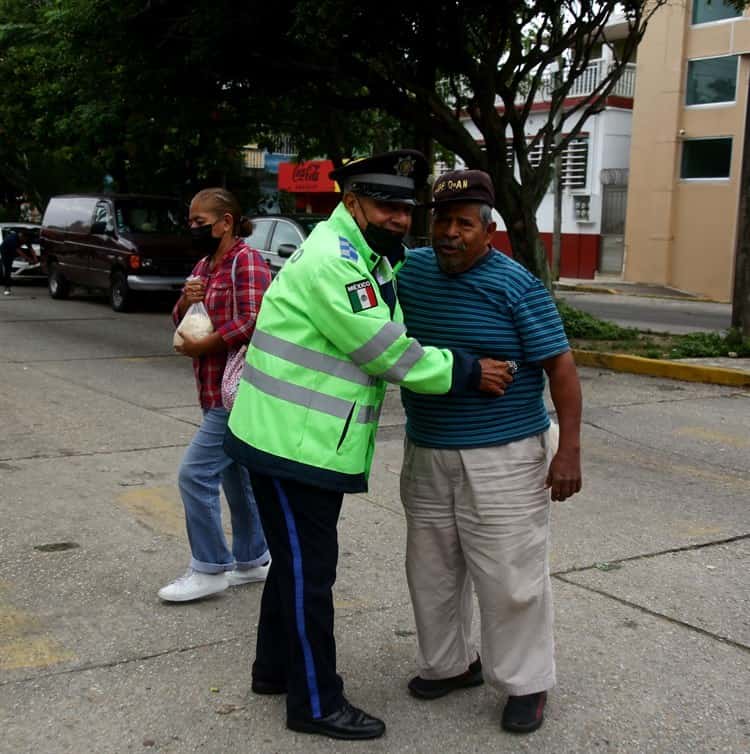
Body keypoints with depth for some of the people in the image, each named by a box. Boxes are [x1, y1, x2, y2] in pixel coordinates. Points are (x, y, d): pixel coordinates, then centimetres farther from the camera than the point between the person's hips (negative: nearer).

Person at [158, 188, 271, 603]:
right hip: (220, 391, 10)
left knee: (196, 474, -9)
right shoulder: (205, 265, 15)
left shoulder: (246, 261, -13)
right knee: (236, 476, 17)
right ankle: (251, 560, 29)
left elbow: (252, 321, -23)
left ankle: (210, 569, 3)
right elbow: (182, 321, 18)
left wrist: (200, 347, -16)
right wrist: (185, 301, -4)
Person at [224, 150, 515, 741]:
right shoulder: (331, 260, -20)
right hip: (292, 443, -10)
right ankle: (316, 703, 13)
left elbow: (390, 338, 21)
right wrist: (466, 373, -12)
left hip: (314, 443, 10)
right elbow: (387, 351, -20)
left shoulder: (368, 257, 14)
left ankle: (277, 667, 38)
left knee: (299, 560, 21)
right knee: (309, 570, 0)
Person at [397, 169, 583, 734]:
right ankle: (449, 663, 33)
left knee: (510, 576, 1)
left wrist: (569, 449, -16)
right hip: (427, 454, 6)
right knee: (432, 569, 15)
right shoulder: (410, 270, 4)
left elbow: (560, 366, -12)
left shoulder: (516, 286, -13)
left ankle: (528, 683, 18)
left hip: (503, 458, -6)